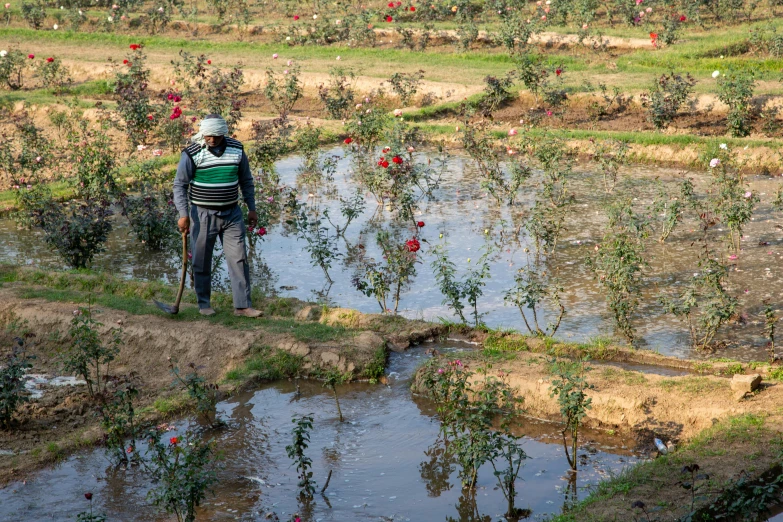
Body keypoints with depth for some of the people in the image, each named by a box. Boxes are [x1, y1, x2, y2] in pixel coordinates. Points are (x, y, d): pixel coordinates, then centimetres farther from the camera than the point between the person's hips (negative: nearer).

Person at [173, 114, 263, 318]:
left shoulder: (237, 150, 2)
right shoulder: (192, 154, -9)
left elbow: (246, 180, 13)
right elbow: (179, 185, -6)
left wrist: (251, 208, 11)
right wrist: (183, 214, -14)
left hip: (232, 214, 3)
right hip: (203, 215, -2)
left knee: (239, 259, -1)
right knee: (202, 262, 5)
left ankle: (242, 305, 2)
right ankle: (204, 304, 19)